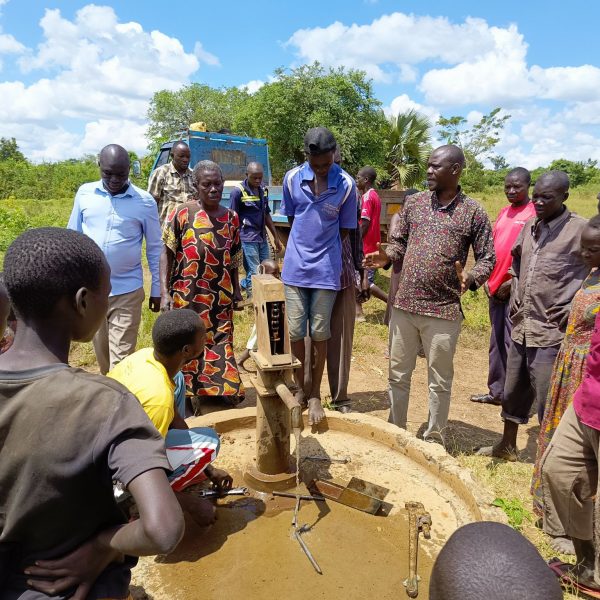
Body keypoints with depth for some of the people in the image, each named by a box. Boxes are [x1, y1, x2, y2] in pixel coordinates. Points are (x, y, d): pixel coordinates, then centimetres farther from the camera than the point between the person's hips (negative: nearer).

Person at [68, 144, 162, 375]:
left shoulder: (145, 201, -7)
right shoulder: (85, 193, 0)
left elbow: (155, 248, 1)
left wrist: (157, 289, 2)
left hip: (127, 291, -3)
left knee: (121, 358, 0)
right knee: (101, 351, 18)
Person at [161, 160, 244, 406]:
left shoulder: (231, 218, 5)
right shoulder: (182, 215, -7)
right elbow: (166, 254, -6)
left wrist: (236, 290, 12)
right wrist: (164, 292, -14)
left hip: (221, 299, 3)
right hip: (187, 298, -3)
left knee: (220, 346, 12)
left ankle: (220, 391, 30)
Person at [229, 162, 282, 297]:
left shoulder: (262, 190, 10)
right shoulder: (238, 191, -9)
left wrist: (276, 237, 17)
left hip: (262, 238, 7)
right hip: (247, 239, -7)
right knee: (255, 276, -4)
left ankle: (243, 285, 32)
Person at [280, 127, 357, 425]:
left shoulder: (346, 184, -8)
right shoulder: (292, 178, -2)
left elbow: (345, 229, 1)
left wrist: (322, 251, 3)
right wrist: (302, 248, 8)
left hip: (326, 270, -2)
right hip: (295, 267, 2)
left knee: (319, 334, 6)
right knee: (295, 332, 6)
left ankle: (315, 394, 22)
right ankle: (300, 388, 25)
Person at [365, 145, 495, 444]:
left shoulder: (473, 212, -2)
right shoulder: (413, 202, 7)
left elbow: (487, 258, 0)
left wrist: (470, 279, -20)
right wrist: (386, 256, -9)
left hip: (444, 311, -3)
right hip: (404, 305, 3)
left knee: (440, 380, 10)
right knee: (398, 374, 14)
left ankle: (434, 439, 29)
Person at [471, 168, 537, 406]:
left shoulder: (535, 213, -8)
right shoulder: (503, 213, 15)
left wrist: (513, 282, -15)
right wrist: (488, 280, 10)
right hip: (496, 289, 7)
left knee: (512, 344, -3)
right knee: (497, 343, 13)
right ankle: (497, 391, 25)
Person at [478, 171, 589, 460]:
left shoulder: (581, 229, -11)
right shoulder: (529, 226, 8)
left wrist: (572, 309, -14)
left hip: (551, 333, -7)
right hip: (521, 327, 7)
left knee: (549, 402, 1)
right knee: (513, 392, 20)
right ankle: (507, 446, 39)